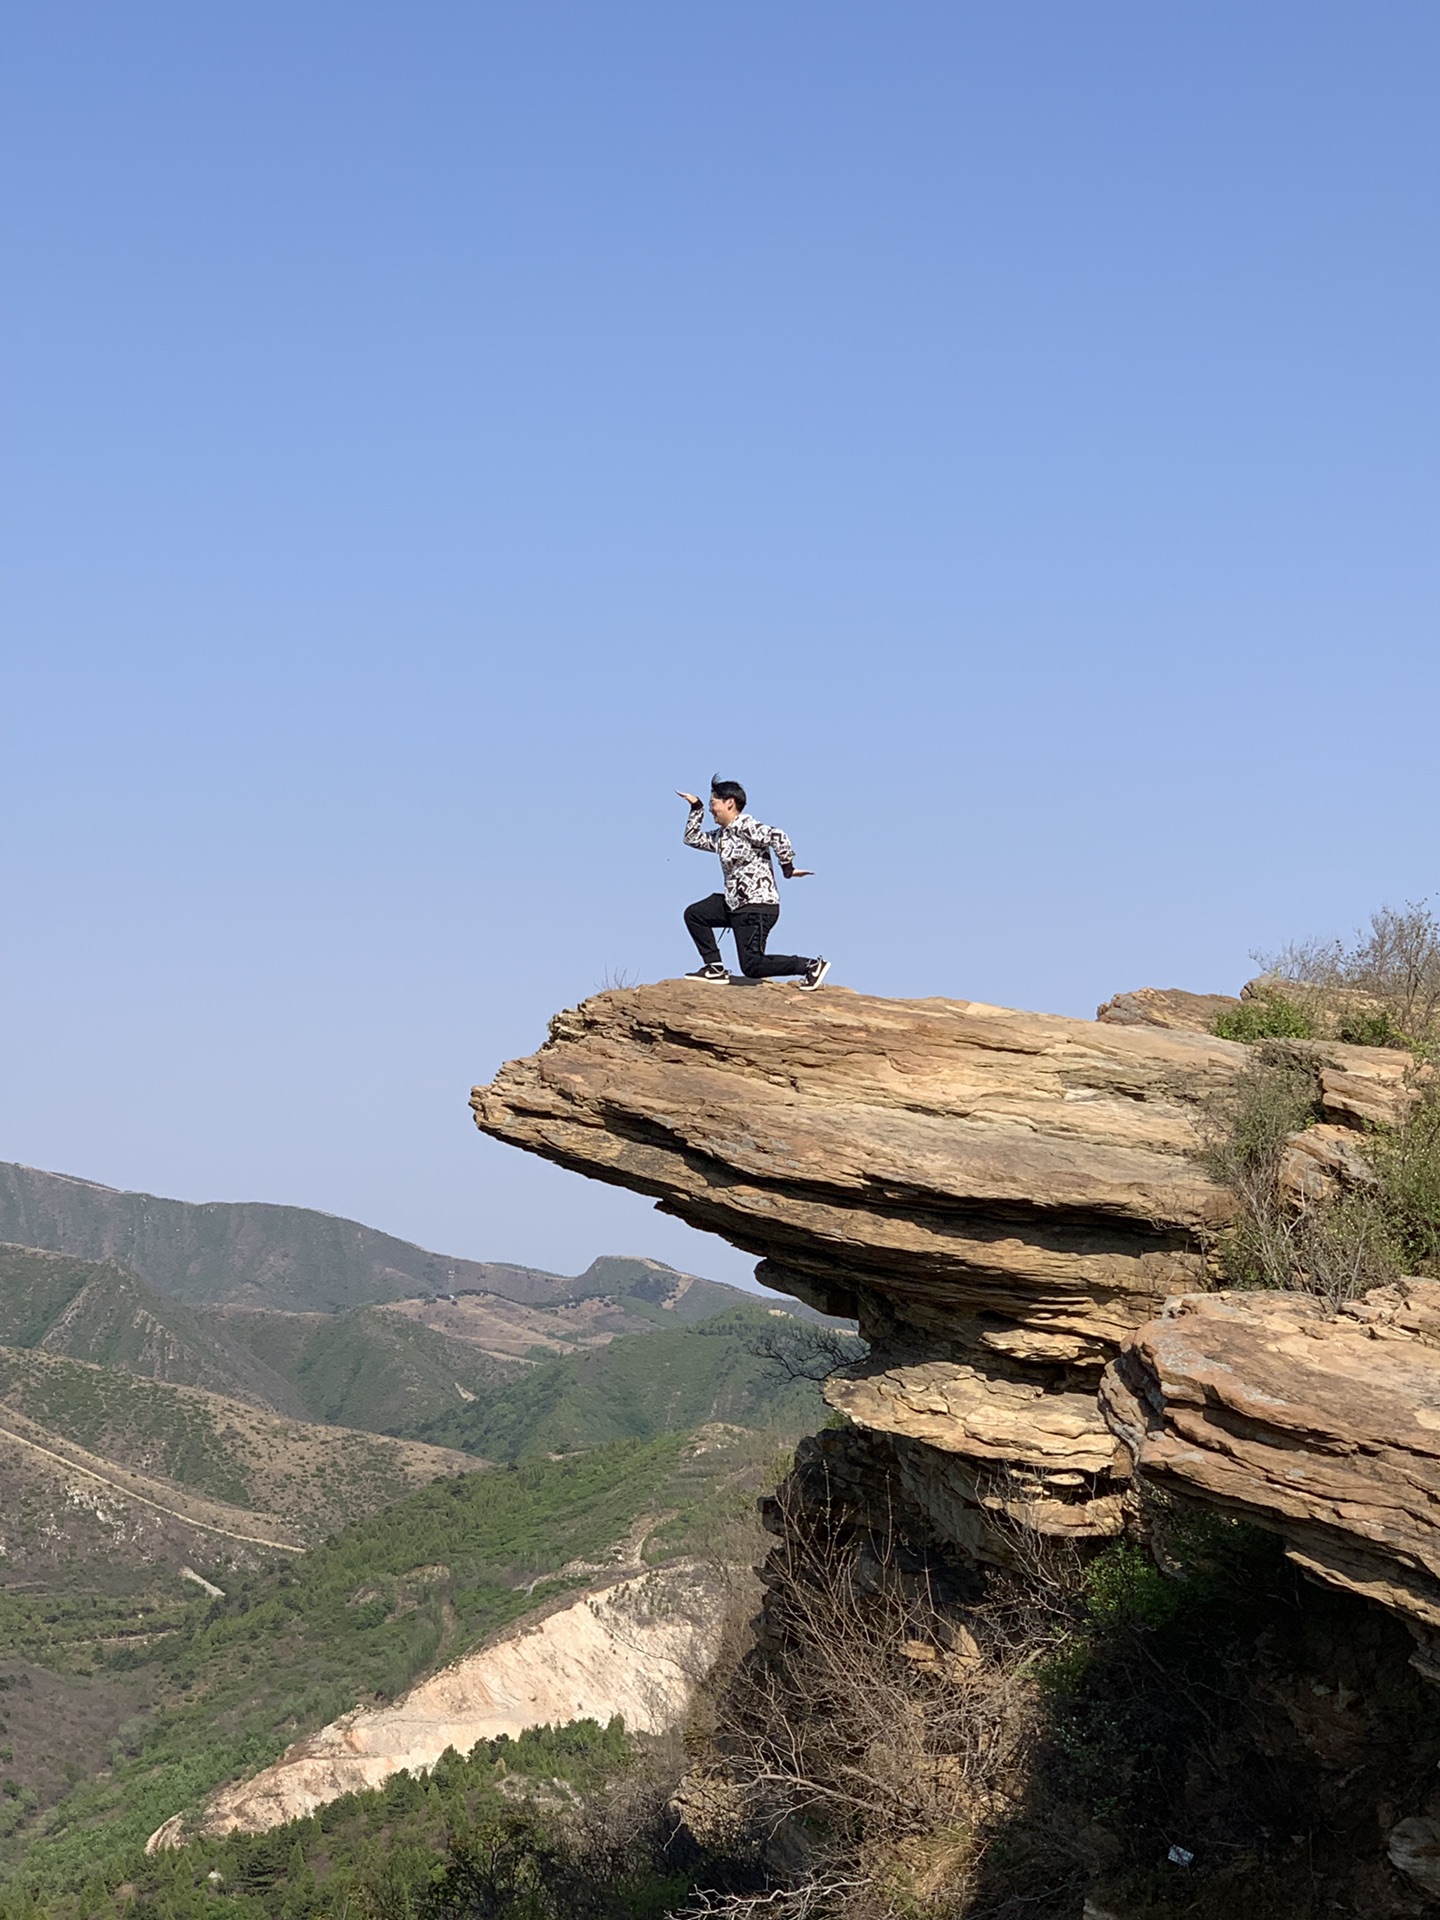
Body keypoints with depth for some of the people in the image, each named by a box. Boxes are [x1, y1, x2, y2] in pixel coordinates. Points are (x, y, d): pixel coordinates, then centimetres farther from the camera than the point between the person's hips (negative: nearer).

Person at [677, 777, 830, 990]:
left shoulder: (745, 826, -12)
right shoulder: (721, 835, 16)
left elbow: (777, 837, -24)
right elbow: (692, 838, 26)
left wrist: (788, 869, -19)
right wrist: (696, 808, 20)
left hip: (758, 905, -10)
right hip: (735, 903, 10)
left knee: (752, 966, -13)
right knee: (694, 914, 15)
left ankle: (811, 966, -5)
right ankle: (715, 968, 14)